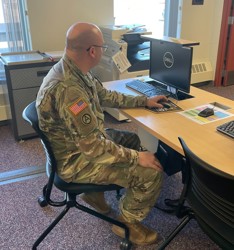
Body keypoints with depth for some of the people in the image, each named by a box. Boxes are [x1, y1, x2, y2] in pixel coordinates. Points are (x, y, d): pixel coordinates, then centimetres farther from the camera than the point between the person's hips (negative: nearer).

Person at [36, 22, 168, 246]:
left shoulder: (74, 70, -2)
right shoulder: (68, 88, -34)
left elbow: (106, 96, 12)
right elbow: (92, 146, -31)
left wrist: (144, 101, 12)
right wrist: (136, 157, -21)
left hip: (82, 140, 10)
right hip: (75, 159, -10)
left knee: (131, 140, 25)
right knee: (151, 173, -13)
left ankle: (95, 192, 28)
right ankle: (127, 222, 13)